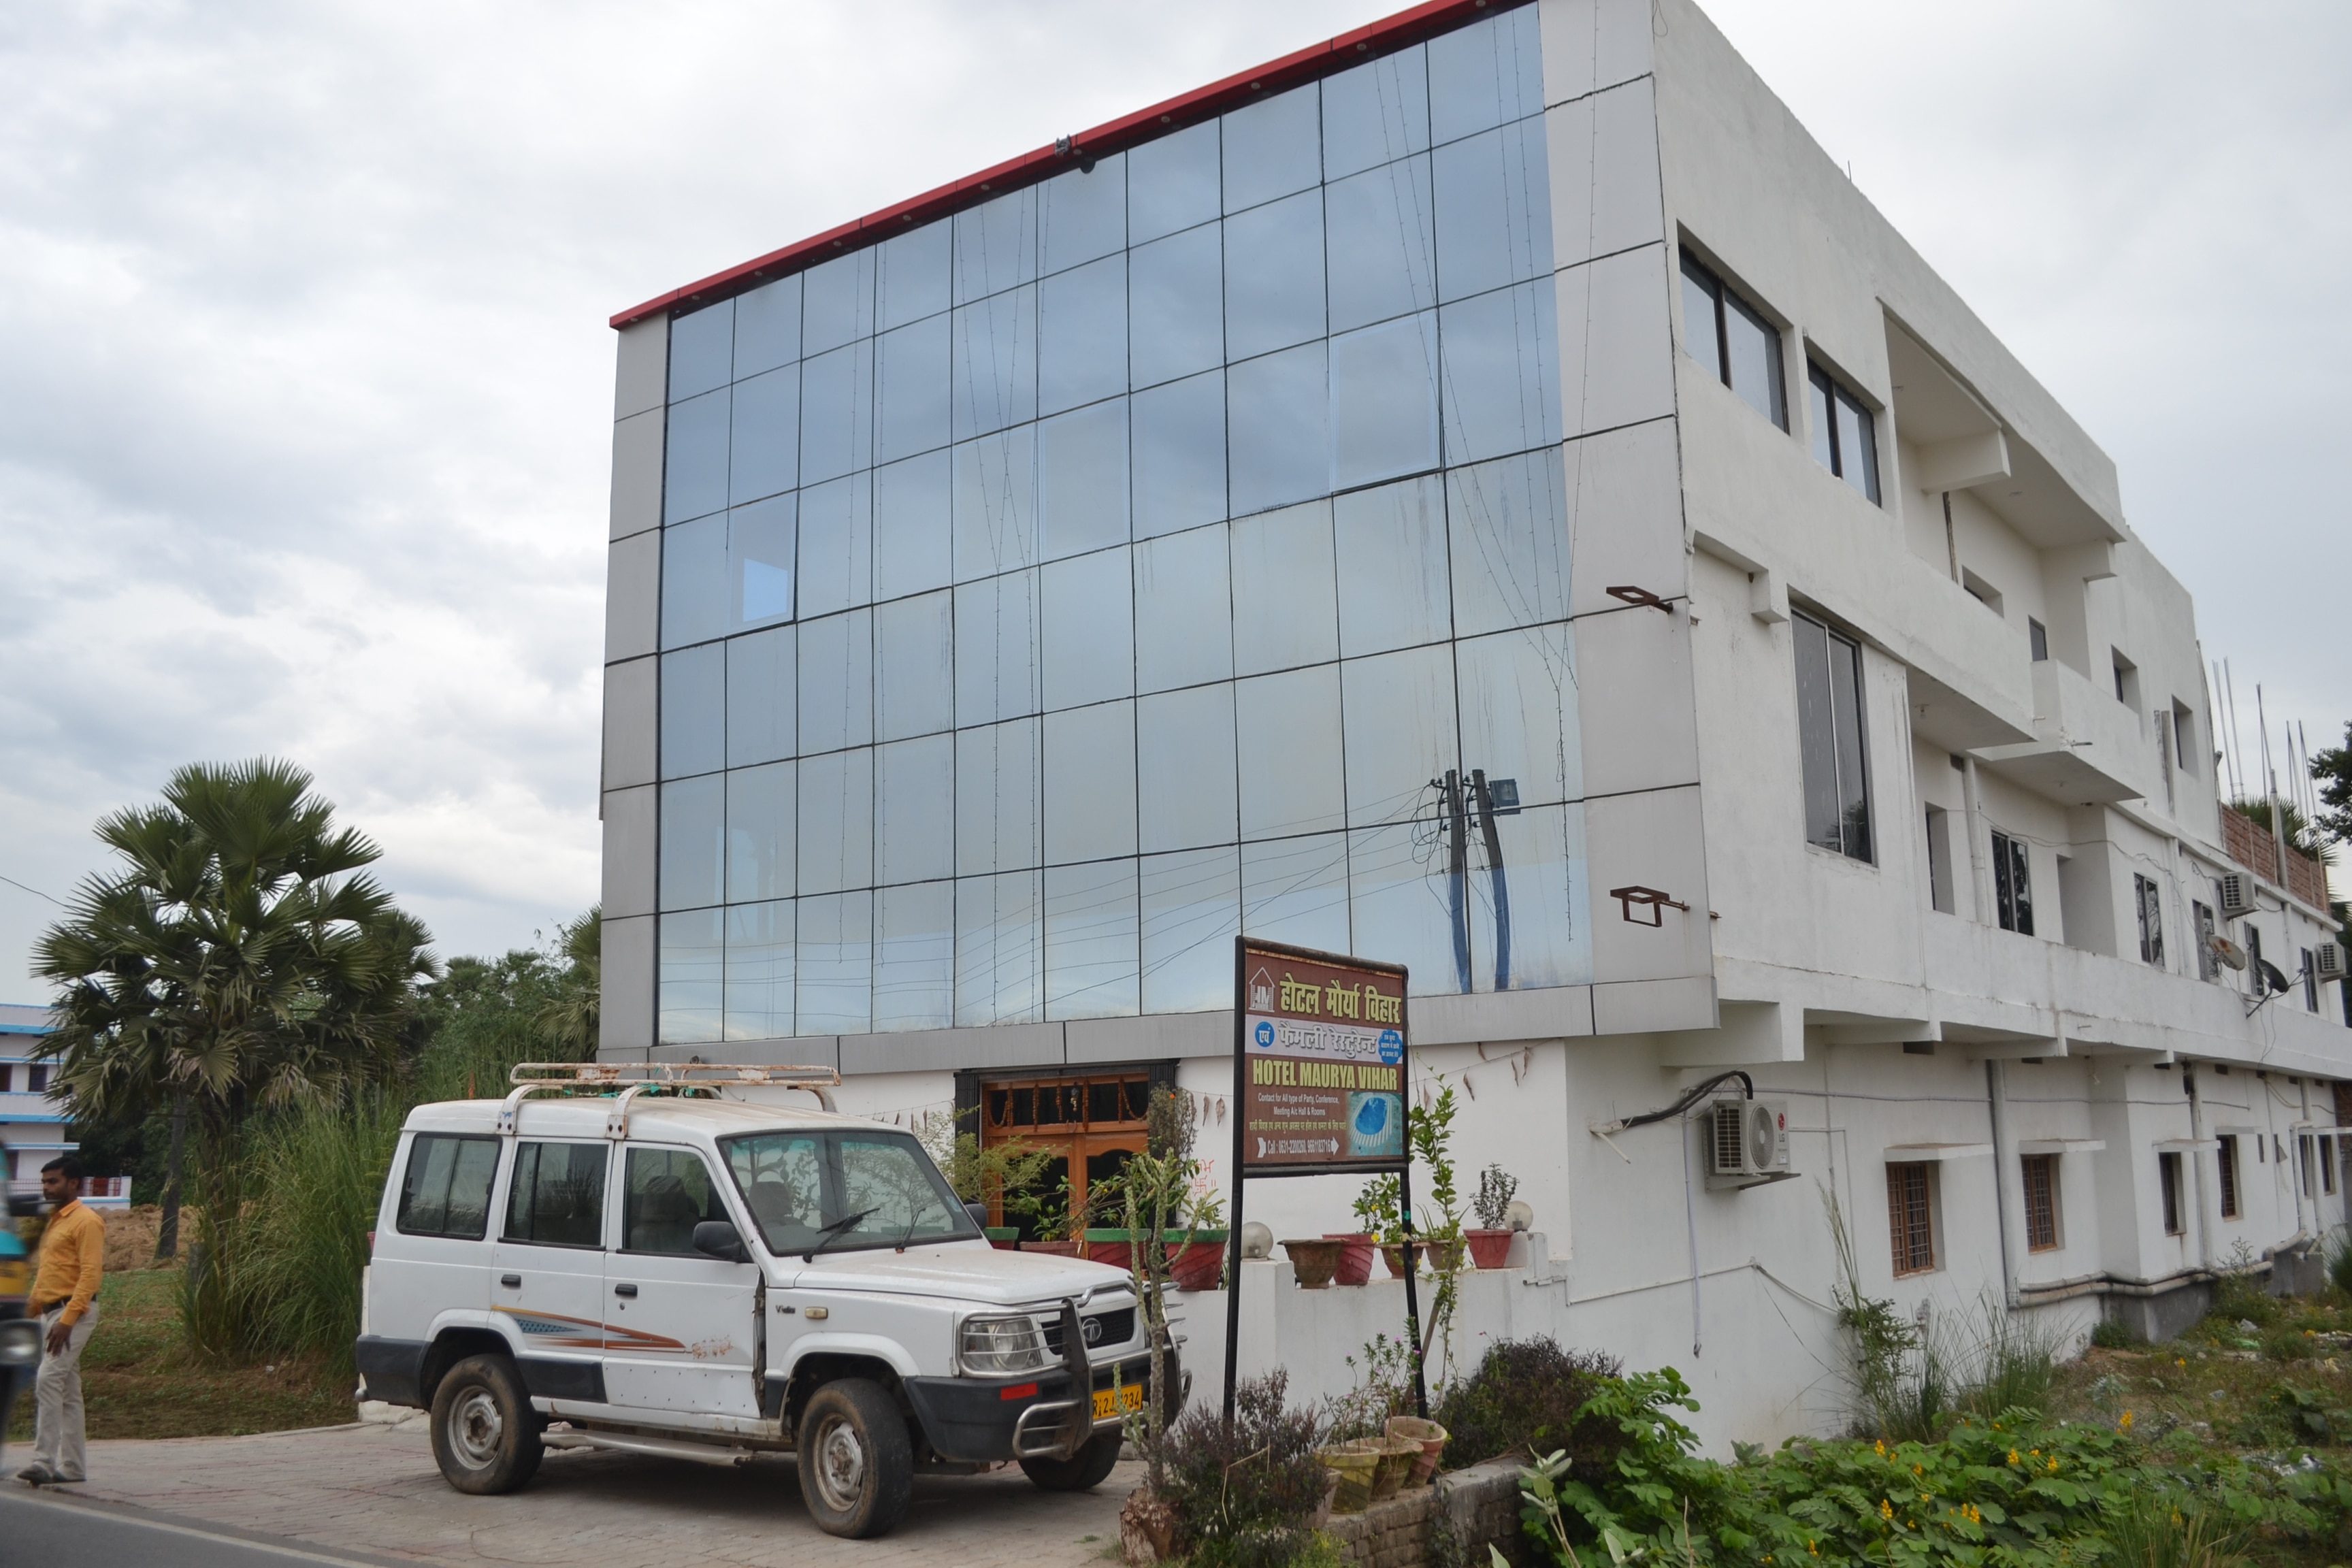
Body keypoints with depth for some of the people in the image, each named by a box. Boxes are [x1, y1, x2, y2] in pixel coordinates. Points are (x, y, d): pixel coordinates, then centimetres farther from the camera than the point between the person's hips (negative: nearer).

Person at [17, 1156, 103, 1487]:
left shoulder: (86, 1220, -11)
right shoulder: (53, 1220, 18)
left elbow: (90, 1274, -19)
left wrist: (67, 1320, -24)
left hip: (74, 1313, -9)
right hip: (51, 1313, 9)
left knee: (48, 1380, -17)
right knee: (67, 1391, 10)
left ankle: (44, 1461, -17)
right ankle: (71, 1466, 14)